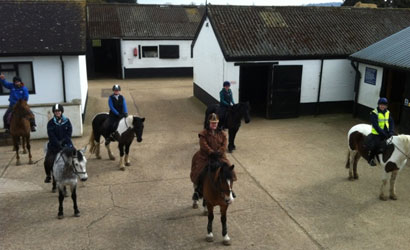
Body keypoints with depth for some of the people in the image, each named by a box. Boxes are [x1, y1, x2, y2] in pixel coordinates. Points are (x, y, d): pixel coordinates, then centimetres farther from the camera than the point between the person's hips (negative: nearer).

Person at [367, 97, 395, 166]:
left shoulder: (388, 112, 8)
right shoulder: (374, 113, -11)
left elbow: (391, 122, 4)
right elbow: (376, 126, -17)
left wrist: (391, 132, -12)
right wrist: (384, 134, -22)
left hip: (386, 134, 6)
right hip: (376, 134, -6)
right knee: (375, 145, -22)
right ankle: (371, 159, 2)